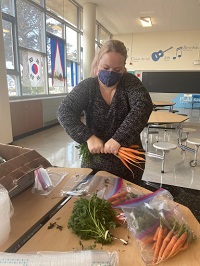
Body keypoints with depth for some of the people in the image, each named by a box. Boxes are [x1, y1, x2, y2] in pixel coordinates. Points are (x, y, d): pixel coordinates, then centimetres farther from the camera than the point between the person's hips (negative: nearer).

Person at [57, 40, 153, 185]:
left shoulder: (130, 82, -5)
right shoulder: (86, 87, -4)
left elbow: (143, 106, -21)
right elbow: (64, 112, -13)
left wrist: (119, 138, -32)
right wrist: (89, 137, -26)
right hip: (95, 160, 1)